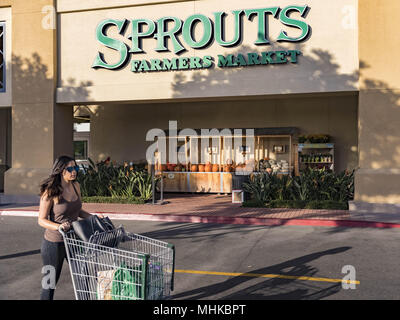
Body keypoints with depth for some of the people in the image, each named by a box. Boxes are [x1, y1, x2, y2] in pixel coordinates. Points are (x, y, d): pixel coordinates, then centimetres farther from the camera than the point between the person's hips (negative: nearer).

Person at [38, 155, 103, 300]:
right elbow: (42, 220, -15)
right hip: (54, 243, -6)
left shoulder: (76, 186, 1)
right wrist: (58, 226, -32)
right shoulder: (50, 192, -18)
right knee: (50, 281, 10)